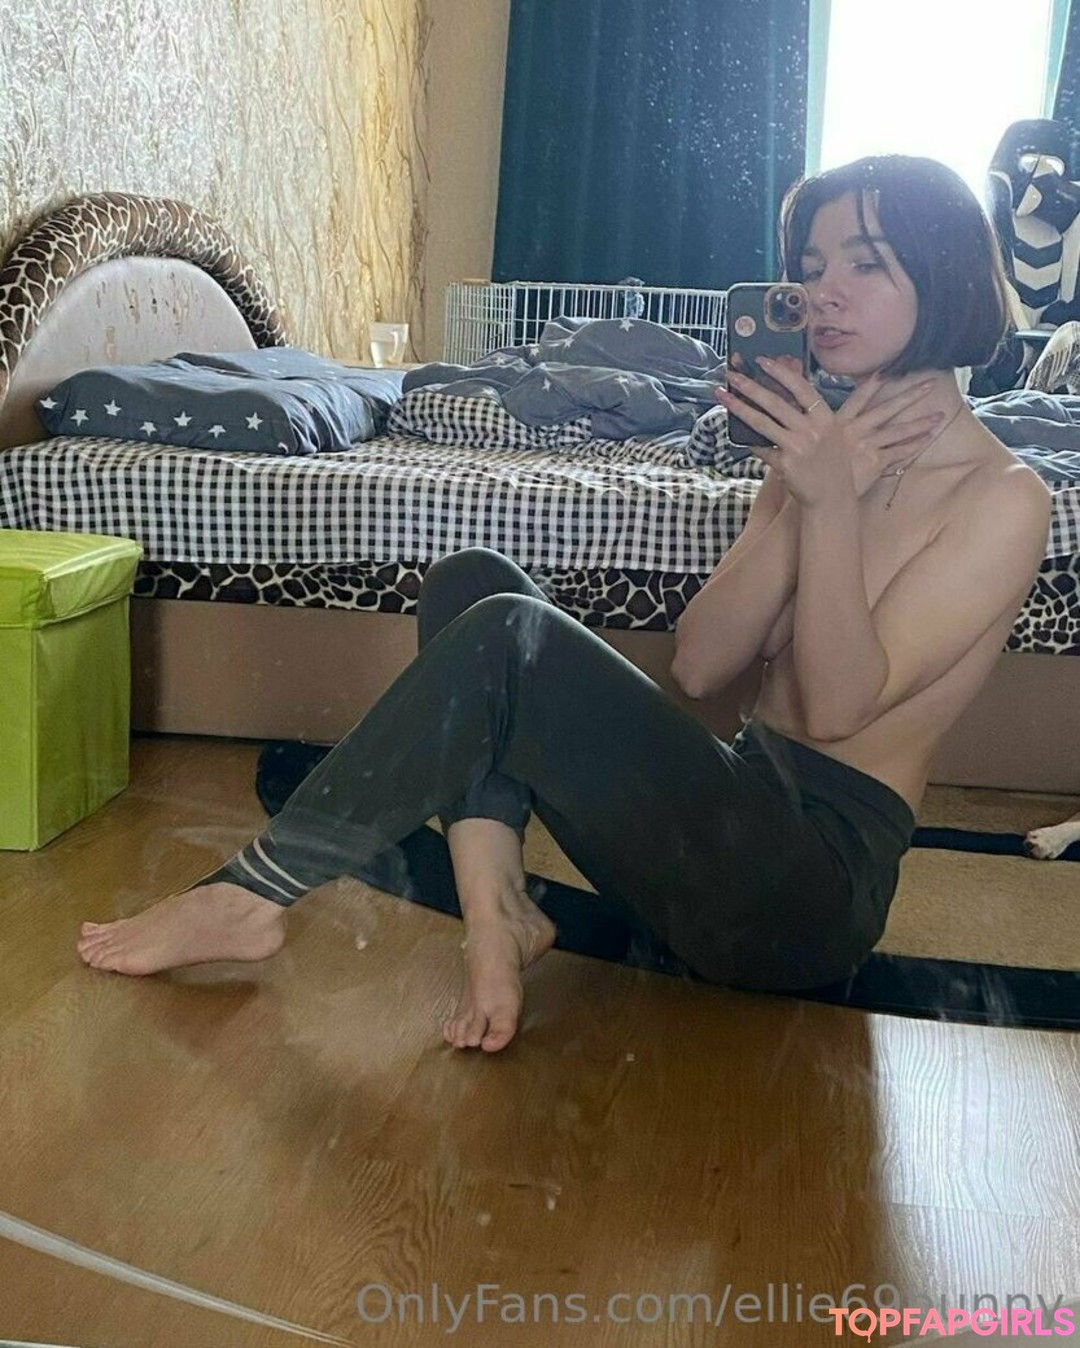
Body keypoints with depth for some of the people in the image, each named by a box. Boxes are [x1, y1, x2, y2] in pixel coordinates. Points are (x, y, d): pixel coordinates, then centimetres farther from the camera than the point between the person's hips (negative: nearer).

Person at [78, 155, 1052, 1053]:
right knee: (471, 582, -4)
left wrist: (833, 502, -22)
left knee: (509, 637, -24)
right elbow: (698, 664, 3)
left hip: (812, 888, -7)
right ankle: (497, 913, -20)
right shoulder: (829, 445, 15)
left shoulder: (1001, 499, -6)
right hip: (737, 817, 8)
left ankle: (252, 897, -11)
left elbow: (840, 703, -15)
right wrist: (804, 493, -7)